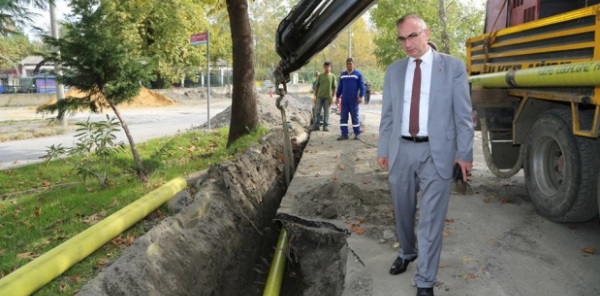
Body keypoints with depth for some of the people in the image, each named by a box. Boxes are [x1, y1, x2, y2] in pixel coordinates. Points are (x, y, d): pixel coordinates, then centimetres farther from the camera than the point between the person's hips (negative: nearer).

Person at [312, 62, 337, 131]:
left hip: (328, 97, -1)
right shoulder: (320, 76, 6)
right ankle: (315, 126, 7)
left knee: (326, 112, 4)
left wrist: (332, 96, -2)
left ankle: (325, 126, 10)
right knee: (317, 111, 1)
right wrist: (315, 96, 4)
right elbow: (316, 86, 8)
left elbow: (334, 87, 3)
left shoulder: (333, 76, 3)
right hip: (320, 96, 1)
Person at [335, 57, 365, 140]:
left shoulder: (358, 74, 1)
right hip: (344, 100, 4)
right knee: (343, 117, 1)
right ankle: (344, 134, 4)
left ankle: (357, 133, 10)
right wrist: (337, 97, 14)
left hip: (354, 100, -4)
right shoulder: (342, 74, 14)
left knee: (355, 117, 2)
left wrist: (361, 96, -12)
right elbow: (340, 87, 18)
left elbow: (362, 86, -3)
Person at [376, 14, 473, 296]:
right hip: (402, 150, 4)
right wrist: (383, 149, 10)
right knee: (403, 211, 17)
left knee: (431, 219, -1)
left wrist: (465, 153, -3)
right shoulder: (394, 71, 9)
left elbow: (463, 114, -1)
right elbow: (387, 115, 12)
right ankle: (407, 252, 44)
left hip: (436, 152, -3)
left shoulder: (453, 66, -1)